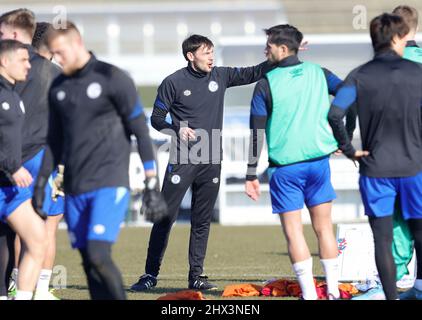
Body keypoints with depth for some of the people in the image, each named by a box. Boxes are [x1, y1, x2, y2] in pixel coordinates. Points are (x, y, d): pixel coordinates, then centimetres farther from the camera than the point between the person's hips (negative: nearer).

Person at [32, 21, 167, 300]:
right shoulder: (58, 88, 12)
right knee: (88, 262, 3)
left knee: (98, 255, -19)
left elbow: (141, 133, -5)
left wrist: (153, 187, -9)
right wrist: (41, 183, 14)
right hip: (74, 190, 6)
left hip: (109, 185, -6)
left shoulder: (113, 79, -6)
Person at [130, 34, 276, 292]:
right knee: (166, 218, -4)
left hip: (211, 162, 4)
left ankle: (196, 275, 13)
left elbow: (254, 73, 5)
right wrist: (177, 130, -17)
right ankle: (151, 275, 2)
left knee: (202, 222, 7)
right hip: (182, 161, -4)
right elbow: (156, 118, 1)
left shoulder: (220, 76, 7)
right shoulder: (173, 82, -3)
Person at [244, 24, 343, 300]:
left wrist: (251, 175, -2)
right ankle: (333, 292, 10)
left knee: (293, 230, 2)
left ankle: (310, 294, -4)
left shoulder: (266, 84, -6)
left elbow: (257, 133, -6)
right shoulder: (318, 73, 3)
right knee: (323, 227, 10)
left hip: (285, 166, -3)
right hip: (319, 160, 3)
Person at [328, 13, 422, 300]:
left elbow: (335, 113, -15)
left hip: (375, 168, 0)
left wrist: (349, 148, -4)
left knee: (383, 238, 4)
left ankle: (391, 297, 3)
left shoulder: (360, 76, -3)